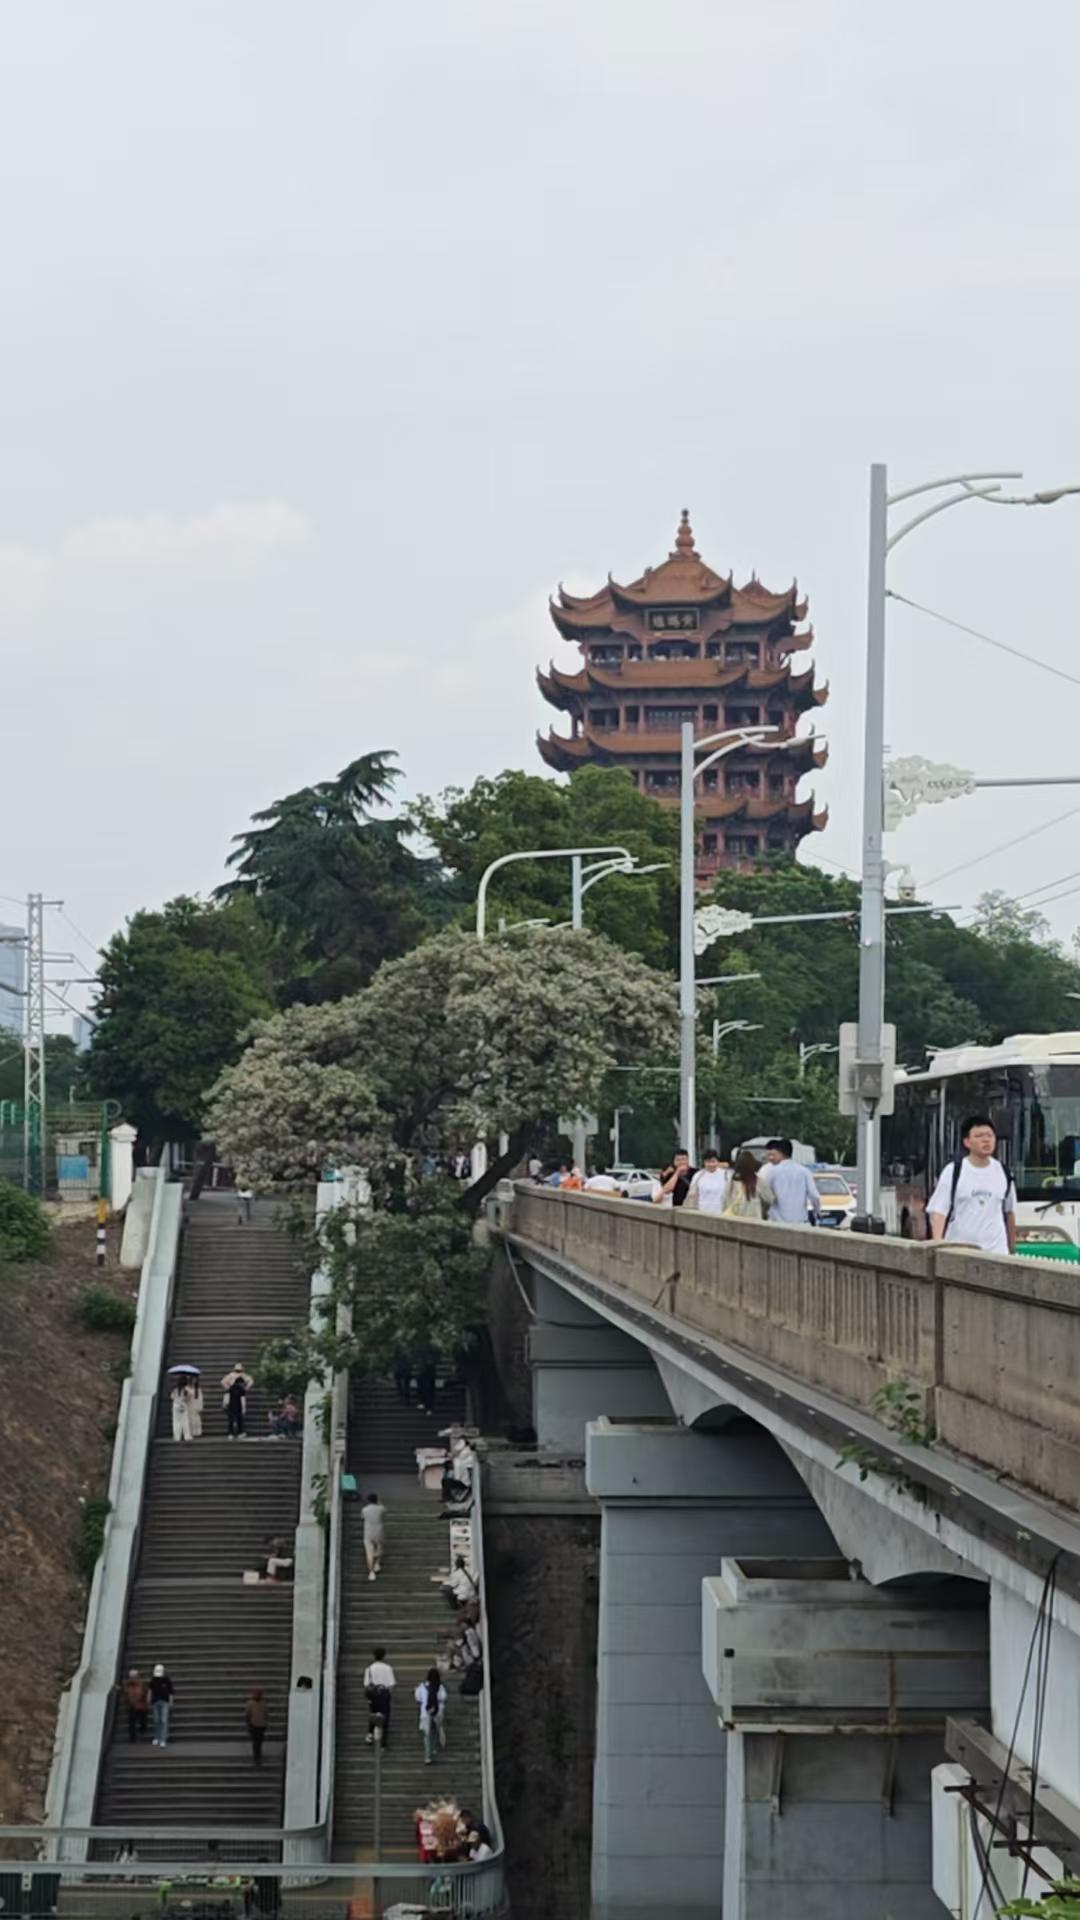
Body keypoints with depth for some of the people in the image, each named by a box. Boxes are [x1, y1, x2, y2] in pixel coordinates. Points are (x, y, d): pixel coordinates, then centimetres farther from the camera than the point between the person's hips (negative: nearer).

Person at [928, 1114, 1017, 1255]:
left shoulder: (1002, 1173, 6)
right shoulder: (953, 1172, -4)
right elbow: (938, 1211, -10)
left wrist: (1012, 1247, 22)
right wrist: (937, 1244, -25)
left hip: (996, 1250, 2)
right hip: (958, 1251, -2)